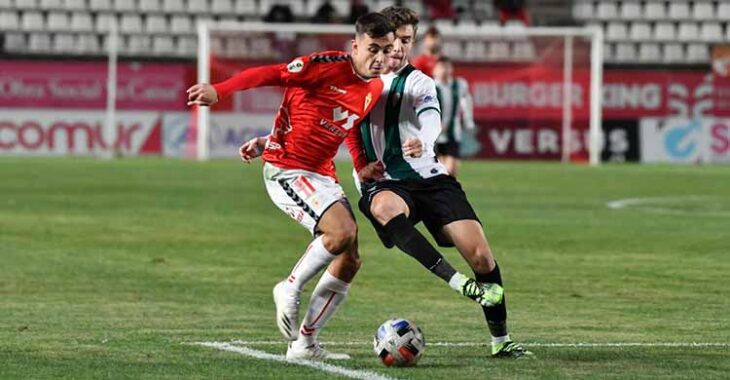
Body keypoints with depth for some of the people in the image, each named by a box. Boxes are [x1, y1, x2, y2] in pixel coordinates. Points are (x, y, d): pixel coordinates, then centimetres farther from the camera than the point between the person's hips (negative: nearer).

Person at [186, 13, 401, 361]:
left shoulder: (374, 90, 8)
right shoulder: (330, 66, -16)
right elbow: (272, 74, -17)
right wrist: (218, 90, -27)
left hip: (323, 175, 8)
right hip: (286, 171, -8)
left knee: (349, 262, 3)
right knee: (343, 231, -28)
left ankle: (304, 343, 13)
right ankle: (290, 289, -5)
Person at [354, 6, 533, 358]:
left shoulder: (418, 83, 0)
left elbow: (431, 120, -22)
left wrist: (421, 140, -47)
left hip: (429, 177, 0)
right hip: (382, 183, 0)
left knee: (481, 255, -13)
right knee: (385, 207, -39)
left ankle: (500, 340, 4)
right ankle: (459, 283, -43)